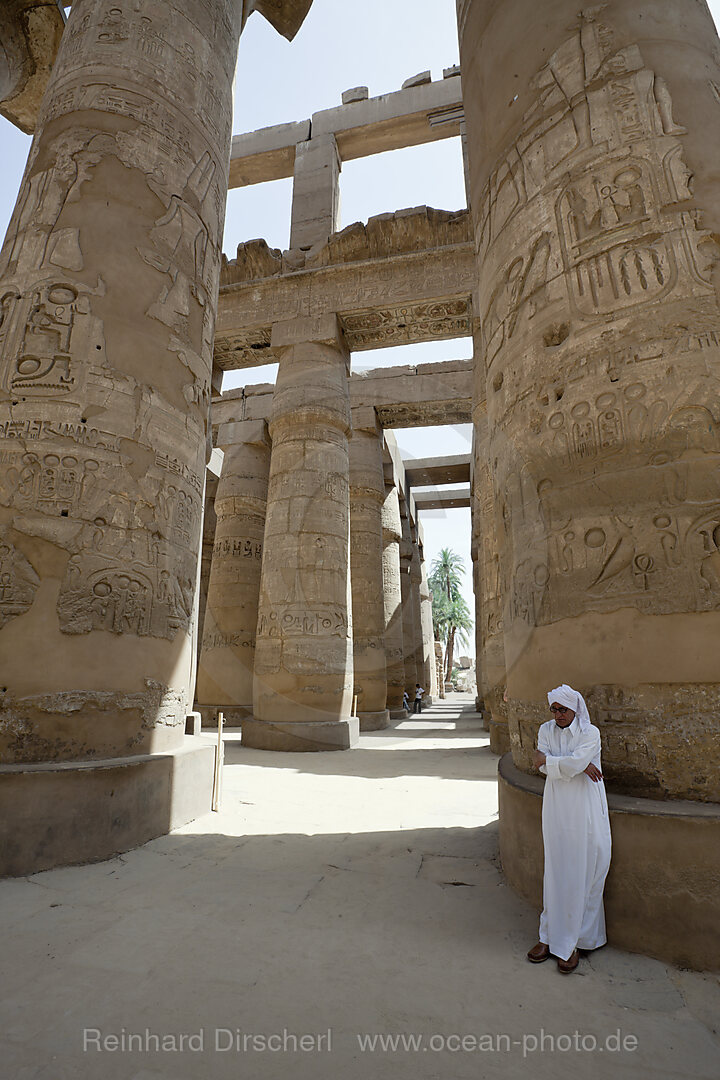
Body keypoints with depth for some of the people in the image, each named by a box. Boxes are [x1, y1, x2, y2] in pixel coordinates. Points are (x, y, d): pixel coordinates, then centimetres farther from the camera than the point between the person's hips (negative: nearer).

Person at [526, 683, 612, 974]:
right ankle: (551, 936, 20)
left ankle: (572, 941, 17)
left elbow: (575, 761, -19)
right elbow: (544, 766, -8)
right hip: (556, 809, 3)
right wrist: (580, 766, -15)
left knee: (582, 873, 3)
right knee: (555, 871, 7)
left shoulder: (590, 733, -6)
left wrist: (546, 760, -7)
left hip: (585, 810, -2)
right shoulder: (546, 730, 4)